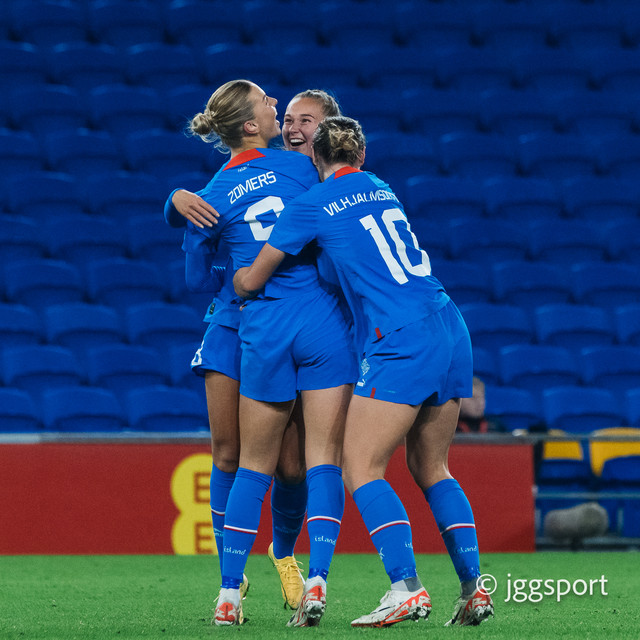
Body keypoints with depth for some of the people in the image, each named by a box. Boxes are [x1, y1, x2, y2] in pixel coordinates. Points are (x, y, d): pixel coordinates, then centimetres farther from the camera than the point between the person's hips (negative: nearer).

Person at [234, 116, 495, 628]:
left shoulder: (310, 206, 0)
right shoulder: (381, 189, 20)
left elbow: (251, 281, 6)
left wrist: (234, 280, 32)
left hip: (400, 344, -7)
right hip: (452, 334, 7)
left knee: (361, 470, -4)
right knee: (431, 468, 17)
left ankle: (406, 588, -18)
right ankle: (474, 586, 10)